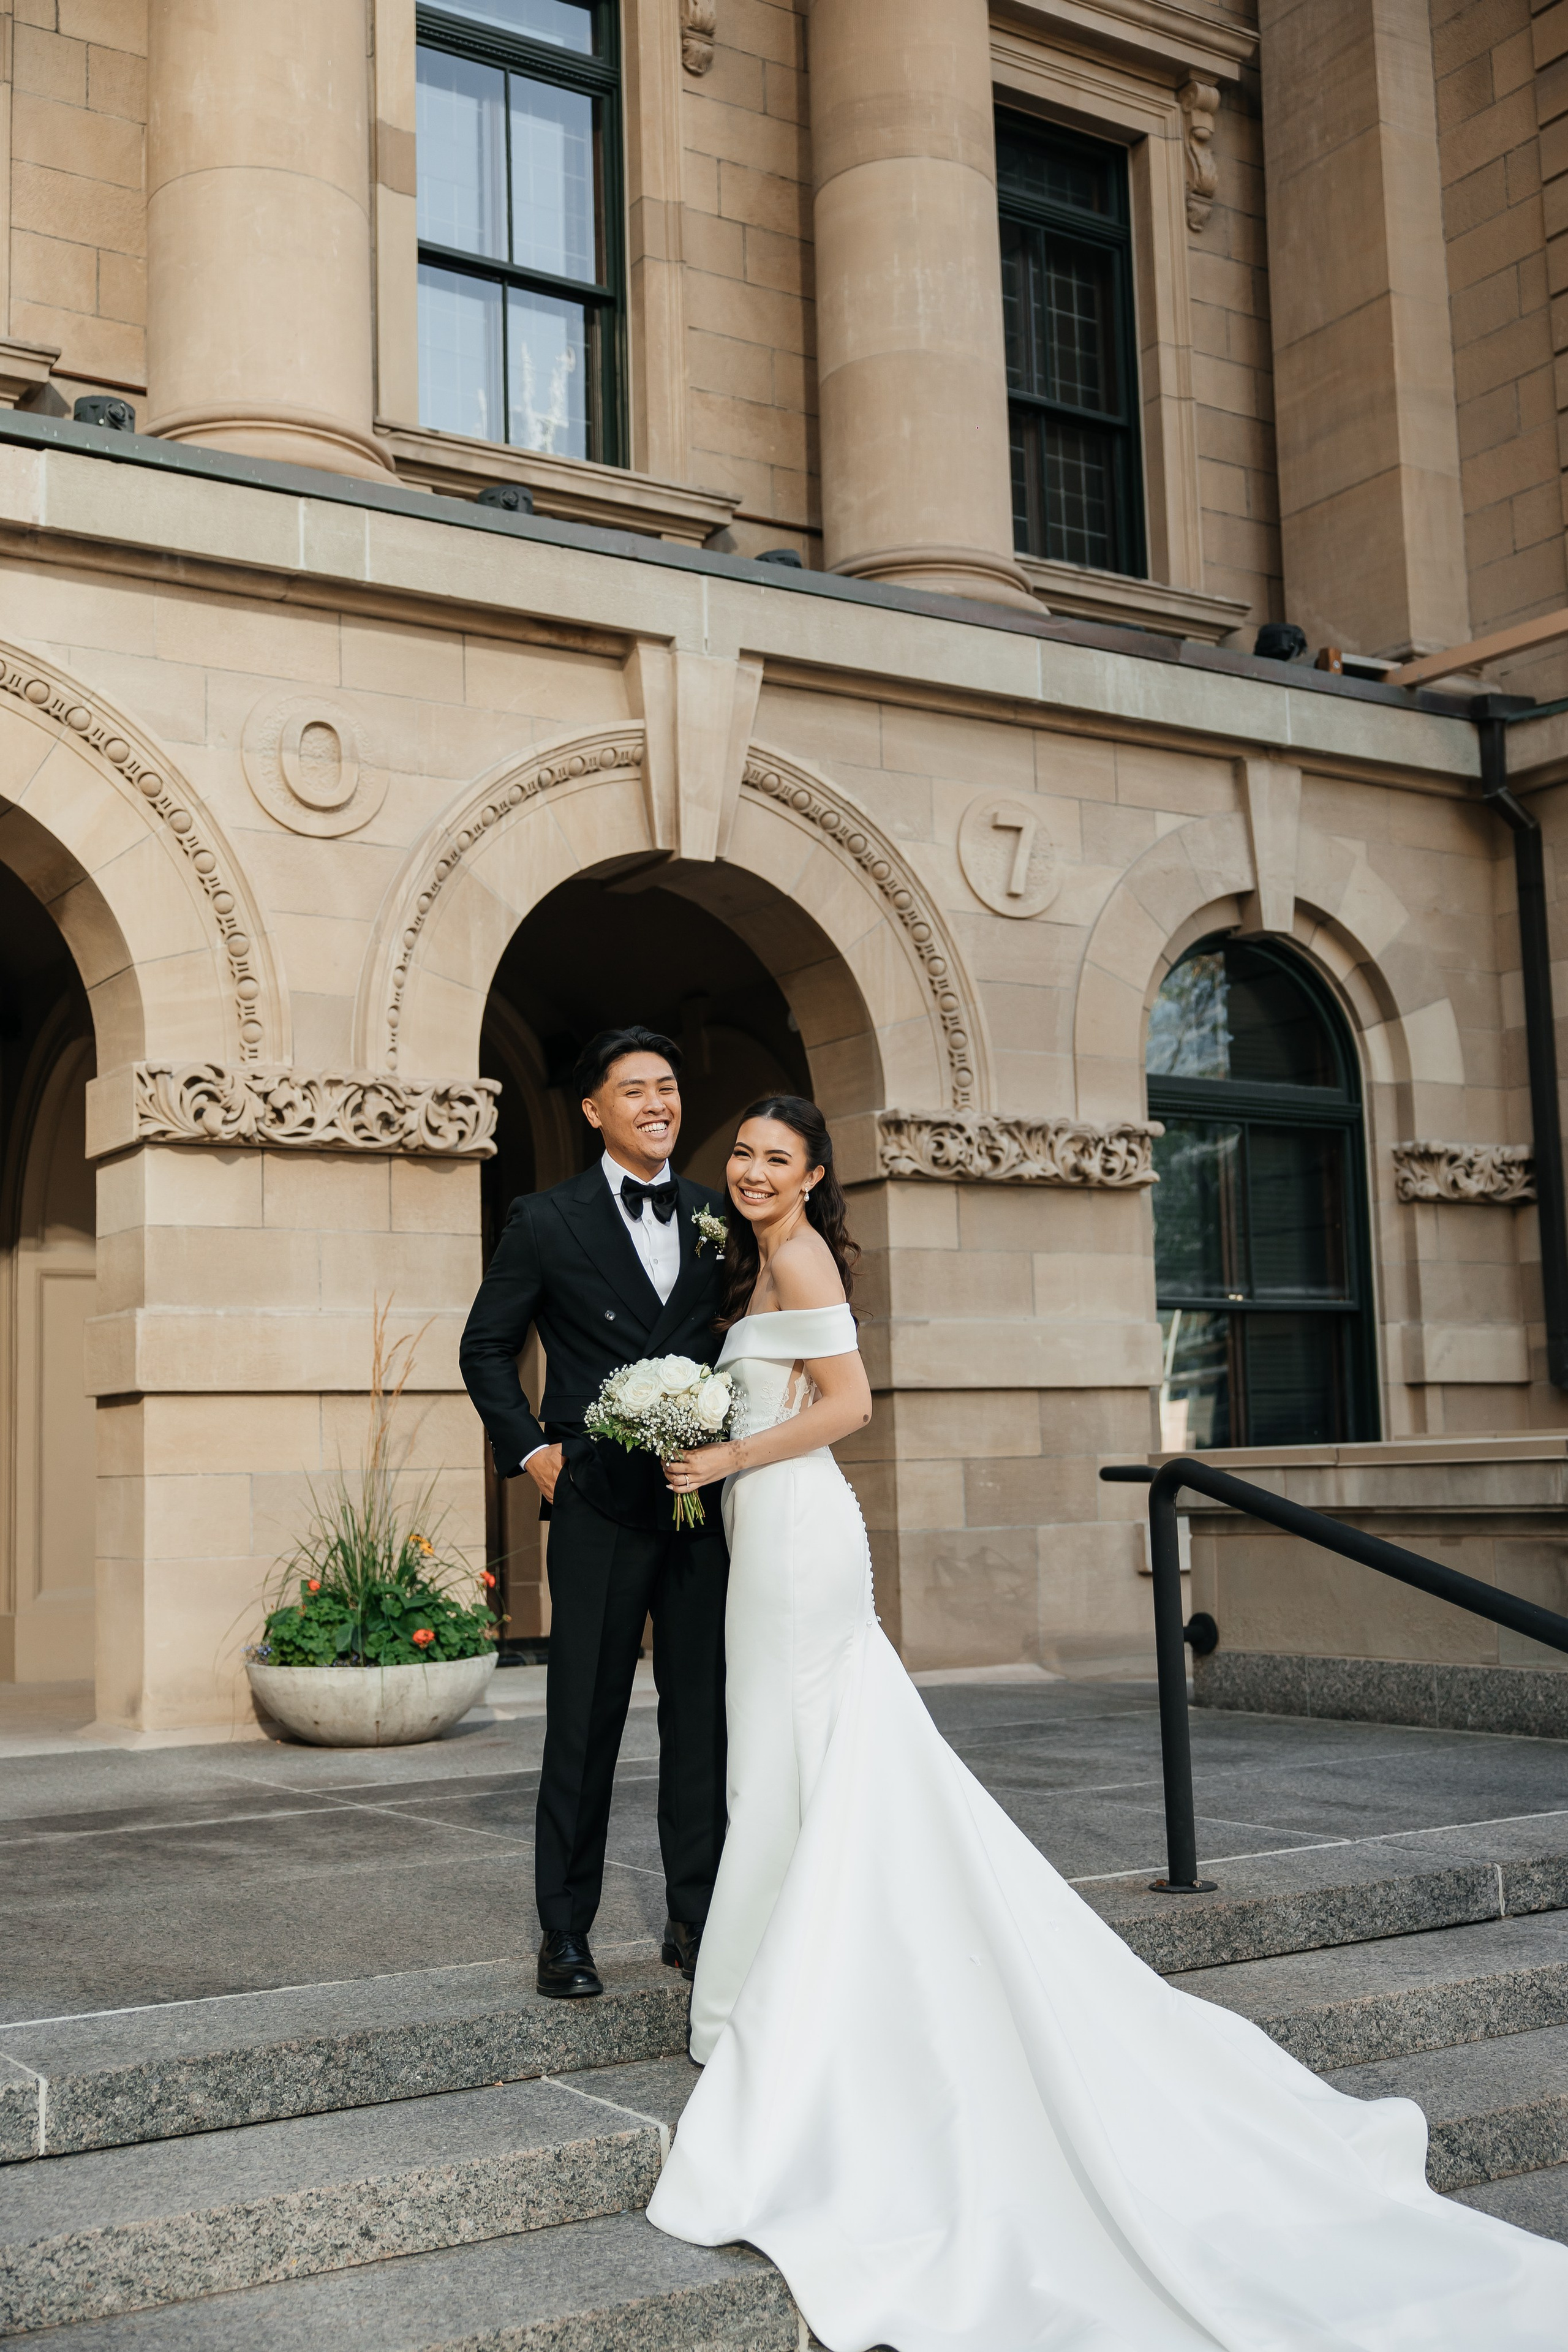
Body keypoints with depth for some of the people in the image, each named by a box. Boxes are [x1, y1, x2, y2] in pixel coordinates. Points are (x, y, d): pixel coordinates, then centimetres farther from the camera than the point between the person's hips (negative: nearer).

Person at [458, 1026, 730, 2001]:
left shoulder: (716, 1217, 10)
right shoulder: (550, 1220, 0)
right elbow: (486, 1346, 6)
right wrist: (531, 1449, -3)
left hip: (702, 1500, 3)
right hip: (599, 1504, -3)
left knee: (702, 1714, 8)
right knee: (585, 1720, 2)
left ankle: (696, 1919, 20)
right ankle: (566, 1931, 13)